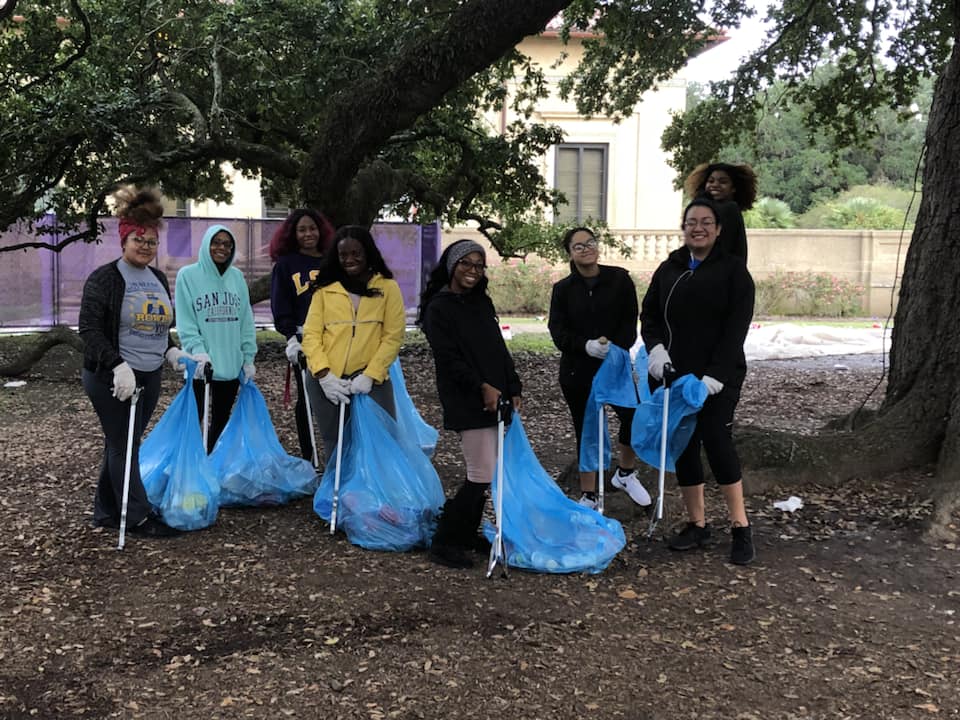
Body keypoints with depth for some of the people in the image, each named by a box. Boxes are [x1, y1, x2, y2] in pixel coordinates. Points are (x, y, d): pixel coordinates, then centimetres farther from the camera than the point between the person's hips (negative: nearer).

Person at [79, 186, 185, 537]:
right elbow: (89, 329, -15)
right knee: (123, 445, 0)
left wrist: (171, 351, 4)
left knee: (122, 444, 13)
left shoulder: (158, 279, 12)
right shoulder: (104, 278, -10)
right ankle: (138, 517, 6)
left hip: (149, 377, 7)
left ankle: (106, 511, 24)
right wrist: (118, 366, -25)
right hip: (110, 378, -7)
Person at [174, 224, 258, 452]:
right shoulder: (188, 275, -4)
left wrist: (248, 357, 4)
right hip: (201, 366, -4)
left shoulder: (237, 276, 8)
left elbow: (246, 320, 8)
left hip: (232, 365, 5)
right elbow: (185, 322, -10)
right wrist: (198, 350, -22)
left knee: (221, 421, 15)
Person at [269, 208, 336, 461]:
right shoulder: (285, 264, 6)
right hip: (303, 340, -2)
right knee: (306, 397, 3)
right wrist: (291, 337, -11)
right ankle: (307, 457, 10)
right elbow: (281, 308, 1)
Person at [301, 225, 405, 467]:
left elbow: (393, 336, -1)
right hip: (327, 383, 2)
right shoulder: (325, 289, 7)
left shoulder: (388, 287, 4)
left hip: (371, 382, -2)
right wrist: (324, 374, -11)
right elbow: (311, 334, 3)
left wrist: (370, 376, -11)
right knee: (335, 451, 12)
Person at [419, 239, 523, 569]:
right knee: (482, 475, -10)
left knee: (482, 473, 9)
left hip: (494, 399, 8)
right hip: (466, 404, -7)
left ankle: (466, 534, 22)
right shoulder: (439, 307, -6)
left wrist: (513, 389, 10)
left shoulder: (482, 303, 16)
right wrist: (482, 387, -19)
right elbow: (449, 357, -13)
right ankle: (444, 542, -1)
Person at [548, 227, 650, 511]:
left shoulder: (619, 279, 0)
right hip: (577, 370, 1)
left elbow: (630, 322, -2)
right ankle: (588, 496, 21)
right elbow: (558, 331, -5)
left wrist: (615, 347, -19)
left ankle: (625, 473, 13)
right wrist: (587, 345, -21)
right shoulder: (563, 289, 3)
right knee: (585, 431, 6)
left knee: (634, 417, -16)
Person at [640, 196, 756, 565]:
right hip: (675, 374, 5)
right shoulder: (668, 269, 12)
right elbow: (649, 314, 14)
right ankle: (696, 524, 17)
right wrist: (655, 347, -7)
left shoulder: (733, 269, -1)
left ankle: (741, 528, -1)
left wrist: (716, 374, -18)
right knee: (683, 445, 6)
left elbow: (737, 326, -8)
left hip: (718, 377, -5)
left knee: (717, 441, -12)